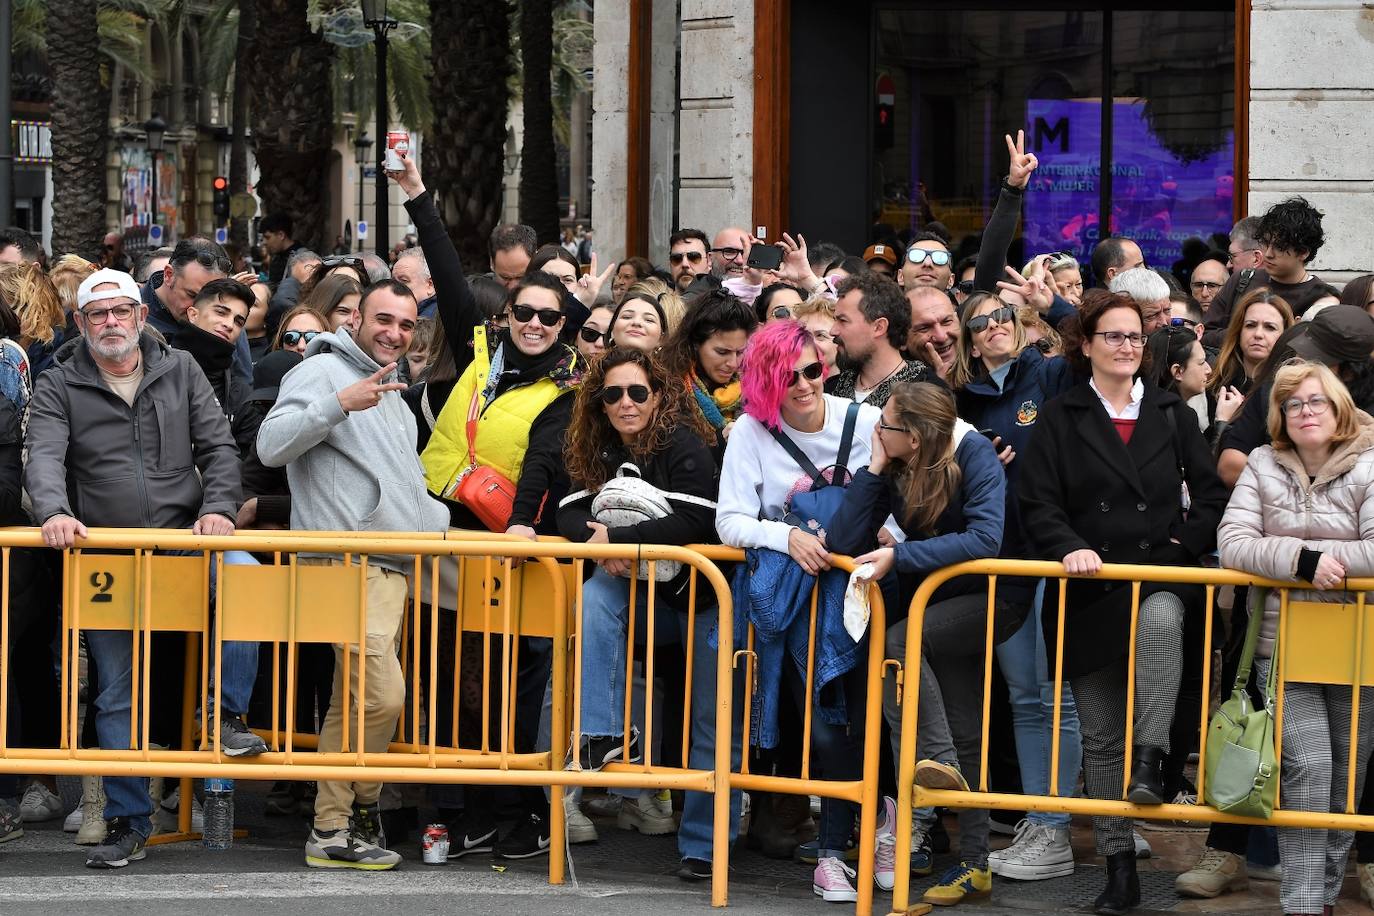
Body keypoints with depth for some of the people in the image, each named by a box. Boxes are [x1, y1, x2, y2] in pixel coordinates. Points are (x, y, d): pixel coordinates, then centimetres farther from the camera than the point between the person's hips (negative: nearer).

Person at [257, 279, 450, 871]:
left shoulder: (394, 397, 27)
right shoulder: (322, 372, -3)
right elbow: (271, 445, -17)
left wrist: (451, 525, 26)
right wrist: (341, 404, -25)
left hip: (391, 568, 9)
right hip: (346, 562, -9)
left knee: (353, 700, 9)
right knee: (381, 693, -17)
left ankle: (333, 830, 12)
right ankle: (360, 805, 0)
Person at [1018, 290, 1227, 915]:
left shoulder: (1169, 415, 12)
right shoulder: (1059, 420, 6)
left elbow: (1211, 493, 11)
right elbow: (1038, 505, -3)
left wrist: (1185, 544, -4)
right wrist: (1069, 548, -20)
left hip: (1160, 577, 0)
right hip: (1089, 592, 0)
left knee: (1160, 619, -39)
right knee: (1100, 737, 2)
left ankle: (1150, 762, -40)